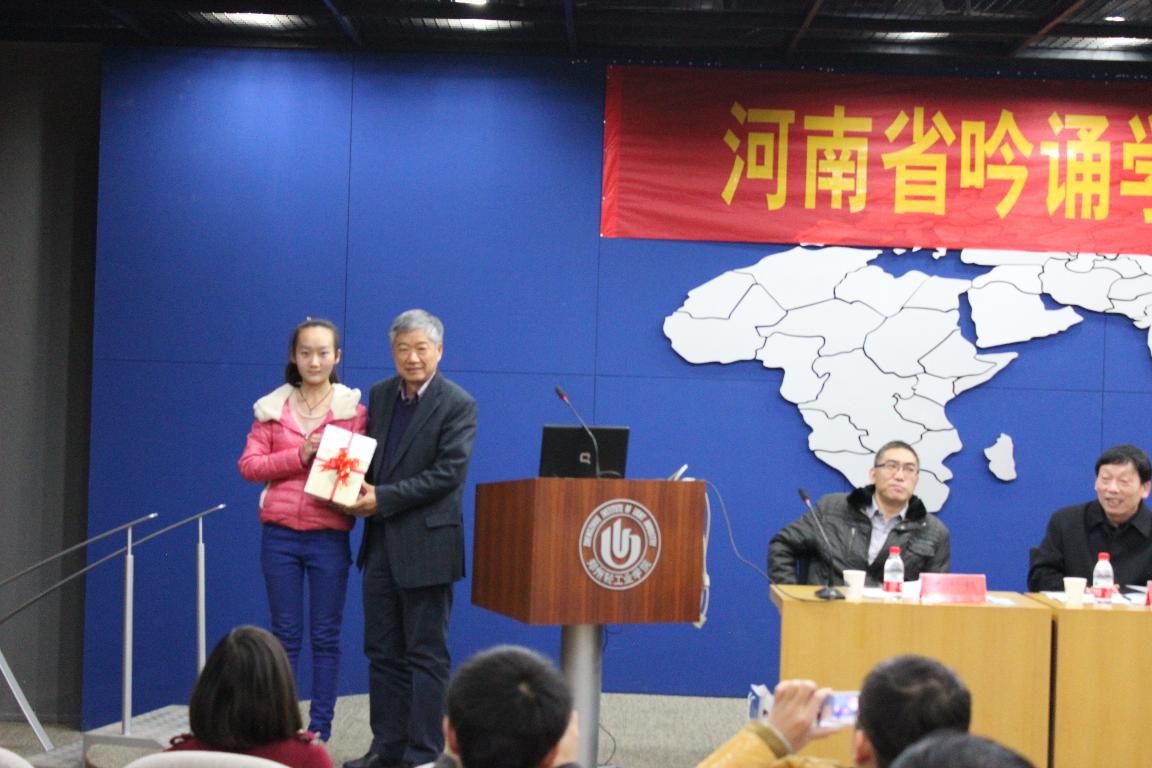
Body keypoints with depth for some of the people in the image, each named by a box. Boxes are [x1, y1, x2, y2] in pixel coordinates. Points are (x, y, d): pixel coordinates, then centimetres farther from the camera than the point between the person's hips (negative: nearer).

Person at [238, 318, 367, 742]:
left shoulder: (354, 409, 2)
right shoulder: (272, 407, 6)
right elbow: (249, 465, 0)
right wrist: (300, 456, -12)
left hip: (329, 536, -1)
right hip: (280, 534, 1)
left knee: (325, 637, 5)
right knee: (285, 635, 8)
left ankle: (320, 731, 12)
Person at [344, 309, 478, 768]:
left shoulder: (457, 405, -9)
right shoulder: (381, 395, 11)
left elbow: (449, 472, -16)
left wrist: (383, 498, -18)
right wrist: (361, 492, -4)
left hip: (426, 544, -7)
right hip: (381, 542, 7)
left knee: (426, 655, 0)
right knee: (382, 652, 12)